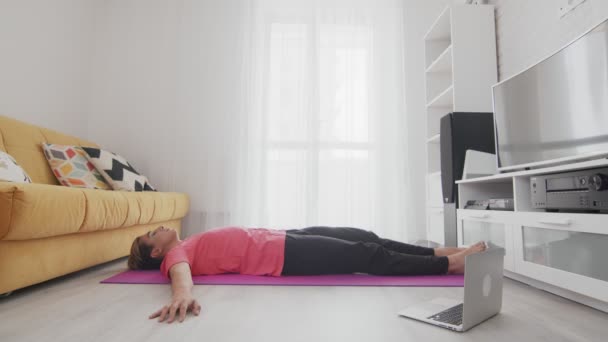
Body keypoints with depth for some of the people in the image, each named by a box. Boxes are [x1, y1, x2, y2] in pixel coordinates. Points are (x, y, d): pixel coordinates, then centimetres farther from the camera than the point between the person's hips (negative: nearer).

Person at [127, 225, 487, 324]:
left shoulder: (189, 245, 22)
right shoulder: (175, 255, -3)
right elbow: (181, 271, -26)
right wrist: (182, 294, -46)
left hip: (284, 238, 8)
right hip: (284, 256, -8)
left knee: (365, 238, 3)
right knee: (368, 256, -11)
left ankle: (439, 252, 12)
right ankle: (451, 264, -2)